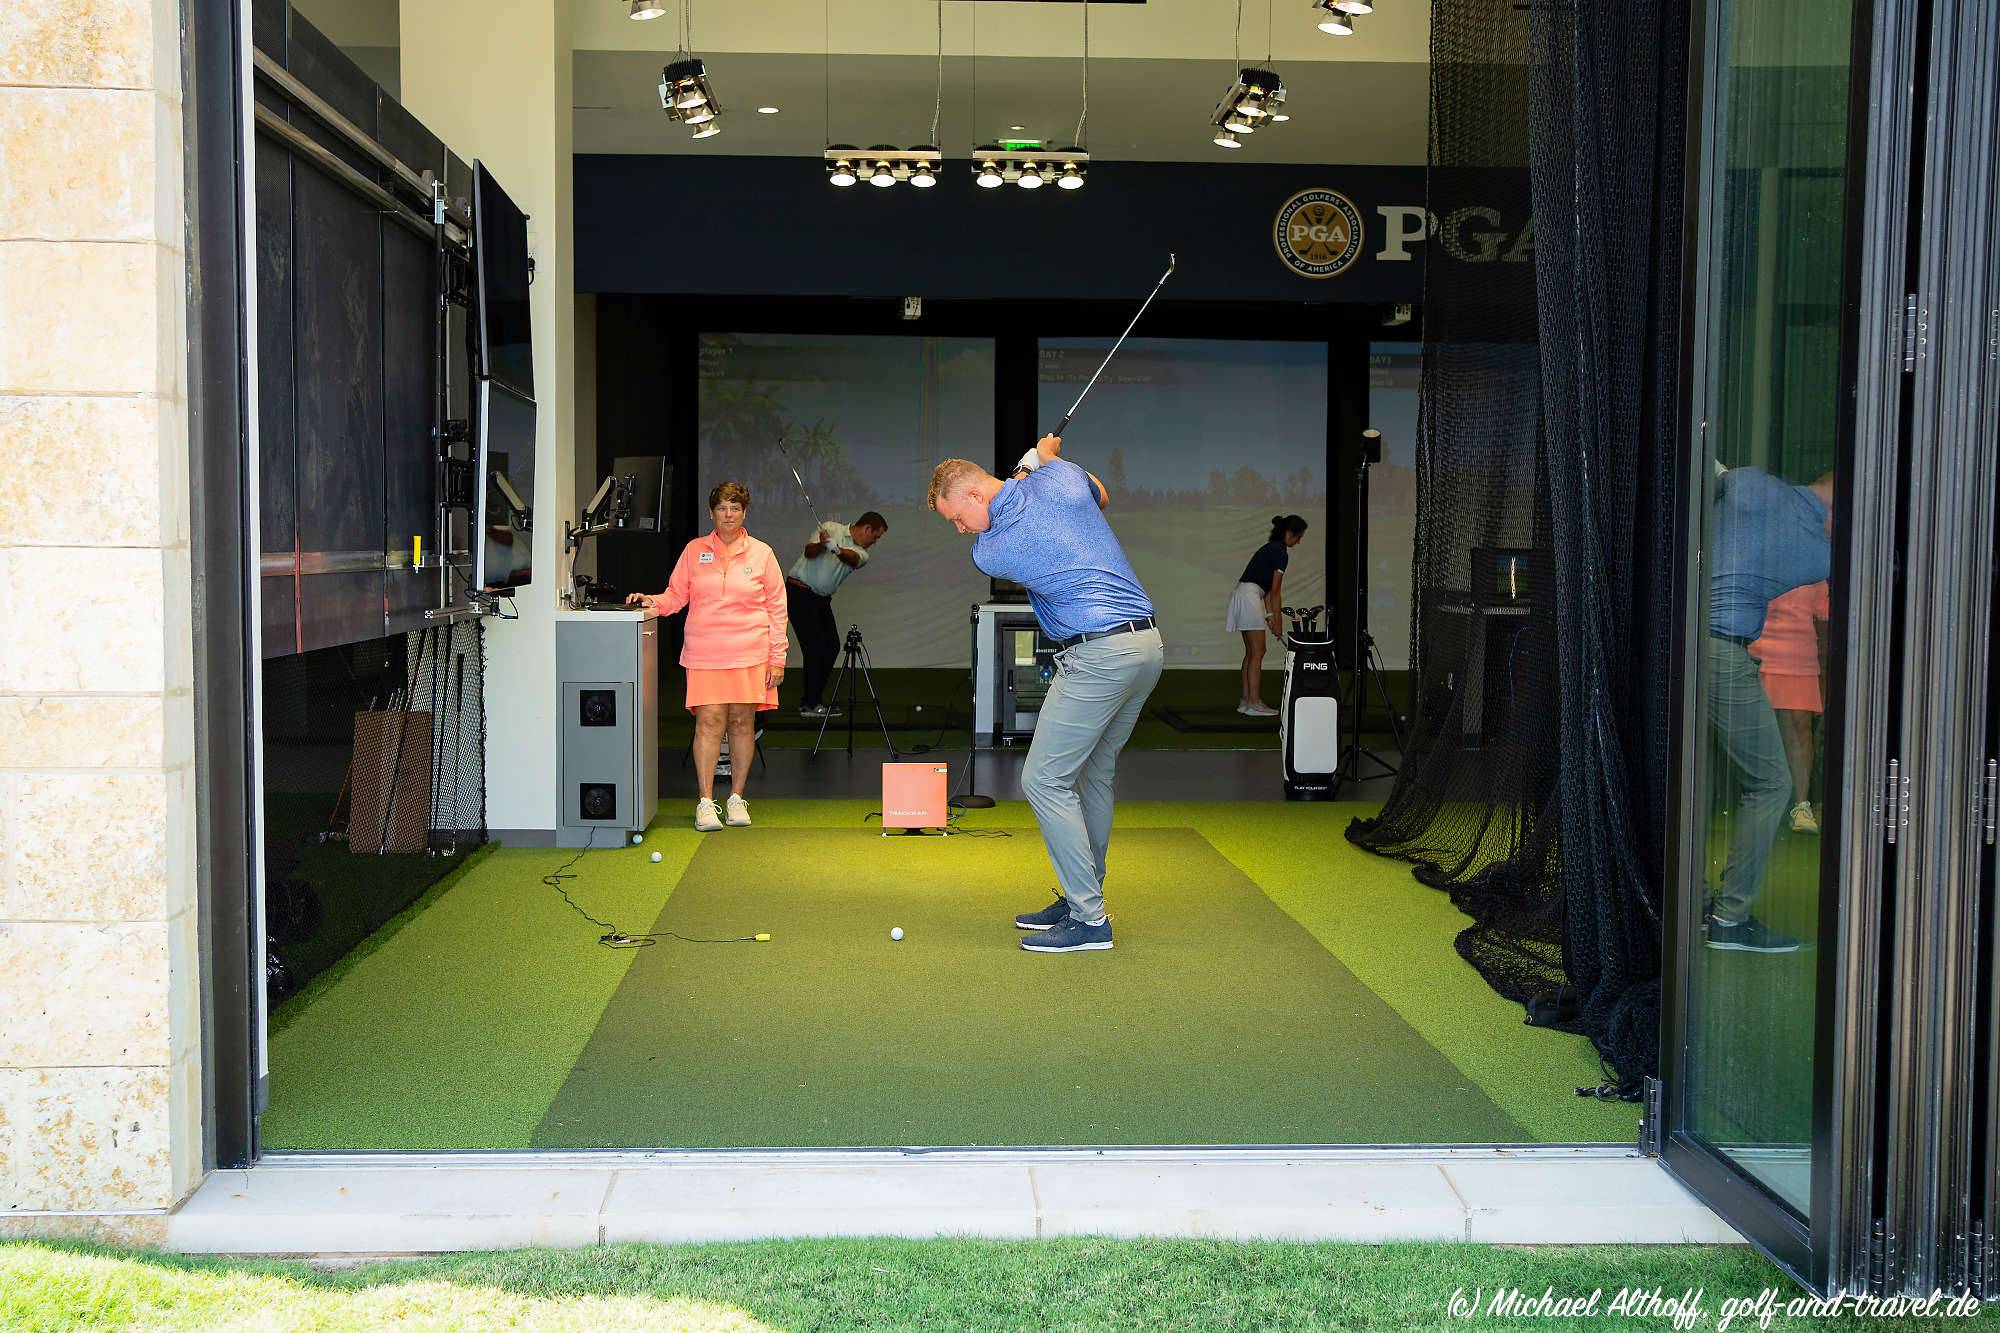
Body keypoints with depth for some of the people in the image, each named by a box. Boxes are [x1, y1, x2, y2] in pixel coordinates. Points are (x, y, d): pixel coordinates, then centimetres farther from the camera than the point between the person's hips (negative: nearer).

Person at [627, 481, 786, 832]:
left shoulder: (761, 553, 7)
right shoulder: (694, 551, 9)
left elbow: (776, 607, 7)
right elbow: (676, 595, 13)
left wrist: (777, 656, 2)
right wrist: (653, 601, -8)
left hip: (750, 654, 0)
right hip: (705, 653, 0)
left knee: (742, 722, 3)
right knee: (709, 721, -9)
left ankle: (737, 798, 15)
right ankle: (705, 803, -6)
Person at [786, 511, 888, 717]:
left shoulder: (861, 554, 6)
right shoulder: (831, 528, -5)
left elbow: (851, 558, -20)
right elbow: (809, 552, -18)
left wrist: (836, 549, -41)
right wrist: (822, 544, -40)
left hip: (822, 599, 7)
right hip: (800, 592, -7)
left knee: (832, 646, 6)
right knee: (815, 647, -11)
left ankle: (812, 700, 16)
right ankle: (811, 705, -7)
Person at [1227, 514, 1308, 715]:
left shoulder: (1271, 548, 19)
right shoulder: (1280, 553, -10)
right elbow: (1275, 592, -9)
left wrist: (1270, 615, 14)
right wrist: (1278, 623, -3)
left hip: (1241, 595, 10)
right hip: (1249, 598, -10)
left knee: (1251, 652, 11)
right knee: (1257, 652, -7)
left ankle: (1246, 701, 12)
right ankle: (1254, 704, -7)